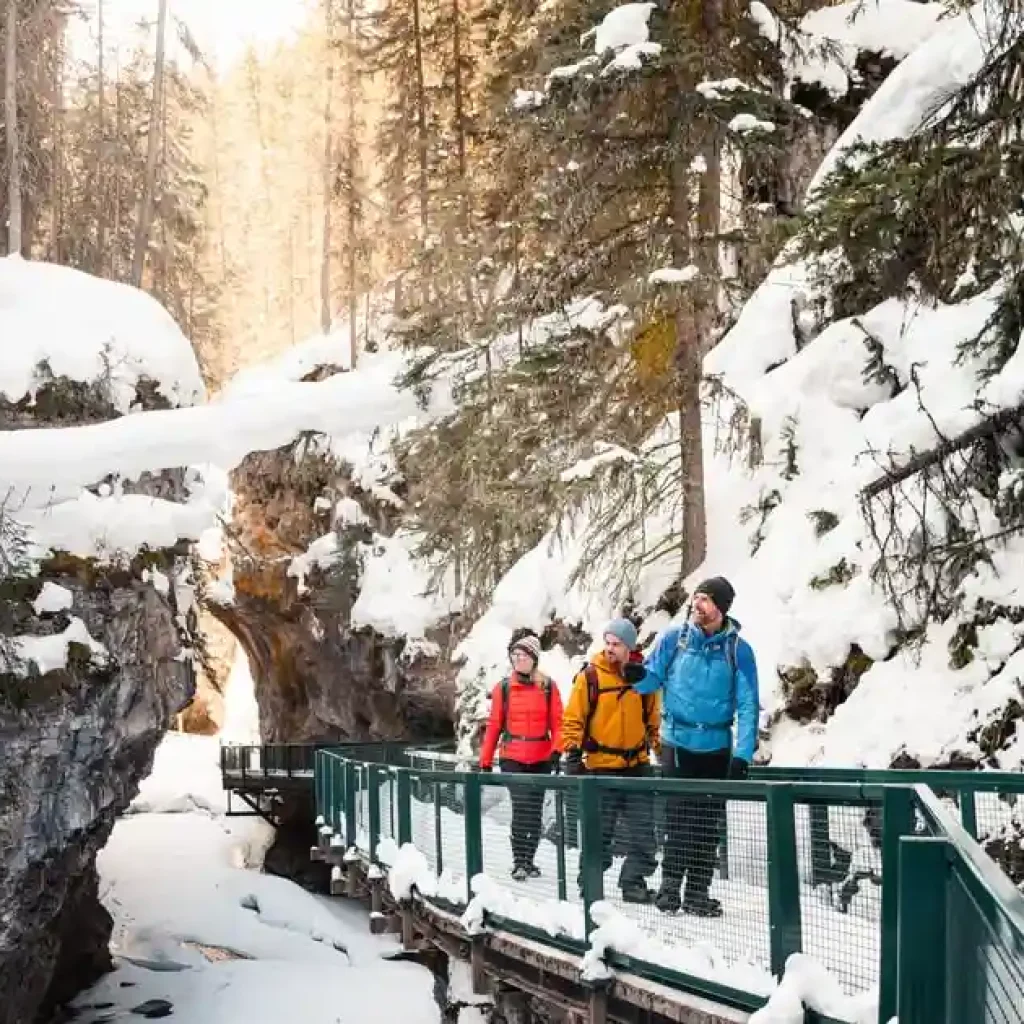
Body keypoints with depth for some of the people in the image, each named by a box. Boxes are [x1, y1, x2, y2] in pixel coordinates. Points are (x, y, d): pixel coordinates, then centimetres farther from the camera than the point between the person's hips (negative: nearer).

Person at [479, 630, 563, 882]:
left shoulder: (548, 687, 3)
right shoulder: (503, 688, 3)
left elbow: (557, 722, 0)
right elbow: (494, 726, 5)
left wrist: (556, 750, -15)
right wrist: (485, 762, 4)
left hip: (540, 760, 2)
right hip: (512, 759, -1)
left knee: (535, 811, 8)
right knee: (521, 807, -13)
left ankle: (529, 860, 21)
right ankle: (519, 861, -7)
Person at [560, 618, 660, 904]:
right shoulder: (590, 676, -6)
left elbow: (654, 718, 14)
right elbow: (573, 718, -4)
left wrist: (663, 748, 11)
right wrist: (572, 753, -13)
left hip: (637, 765, 4)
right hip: (602, 766, -3)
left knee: (642, 830, 4)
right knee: (600, 830, 1)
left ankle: (634, 882, 14)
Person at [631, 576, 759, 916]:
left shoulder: (737, 649, -3)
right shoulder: (674, 639, -1)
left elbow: (748, 705, -4)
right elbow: (652, 678, 3)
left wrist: (743, 754, -12)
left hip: (716, 748, 1)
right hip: (677, 744, -1)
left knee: (709, 825, 7)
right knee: (678, 818, -6)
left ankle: (697, 893, 17)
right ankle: (670, 886, 4)